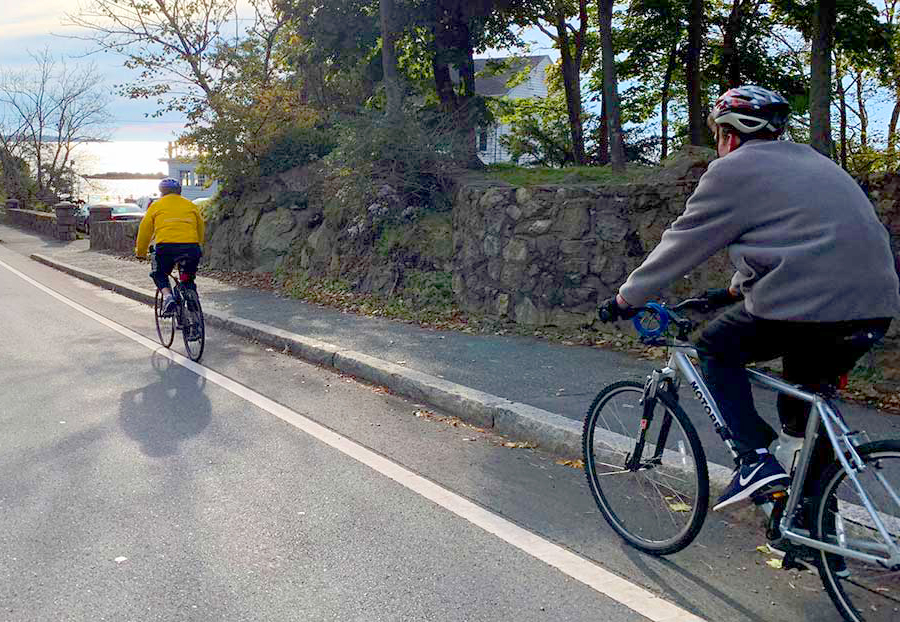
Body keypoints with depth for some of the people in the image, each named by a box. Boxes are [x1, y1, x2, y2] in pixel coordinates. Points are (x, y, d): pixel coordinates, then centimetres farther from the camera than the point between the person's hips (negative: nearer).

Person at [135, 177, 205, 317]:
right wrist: (198, 247, 41)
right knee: (189, 280, 22)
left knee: (159, 275, 23)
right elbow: (200, 228, 26)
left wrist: (140, 251, 31)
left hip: (166, 247, -2)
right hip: (191, 247, 2)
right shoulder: (191, 205, 21)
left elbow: (145, 230, 19)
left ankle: (167, 296, -6)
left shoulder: (156, 205, 16)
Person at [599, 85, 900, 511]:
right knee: (804, 407, 23)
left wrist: (625, 299, 14)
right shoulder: (810, 163, 26)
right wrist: (734, 290, 44)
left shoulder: (733, 171, 1)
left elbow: (679, 246, 4)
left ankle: (755, 460, 1)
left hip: (809, 303, -8)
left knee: (717, 349, 13)